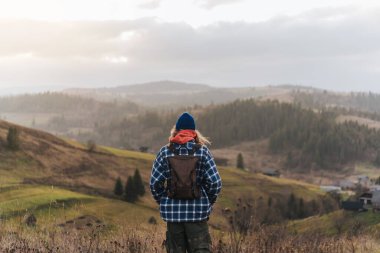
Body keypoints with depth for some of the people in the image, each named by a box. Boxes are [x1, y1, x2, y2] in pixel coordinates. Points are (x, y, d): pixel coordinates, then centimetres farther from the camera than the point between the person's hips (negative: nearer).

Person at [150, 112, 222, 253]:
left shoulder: (165, 152, 0)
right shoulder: (202, 151, -2)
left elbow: (154, 182, -1)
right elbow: (215, 182, -5)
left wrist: (162, 202, 13)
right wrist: (208, 203, 10)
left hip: (172, 212, 1)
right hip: (198, 212, -1)